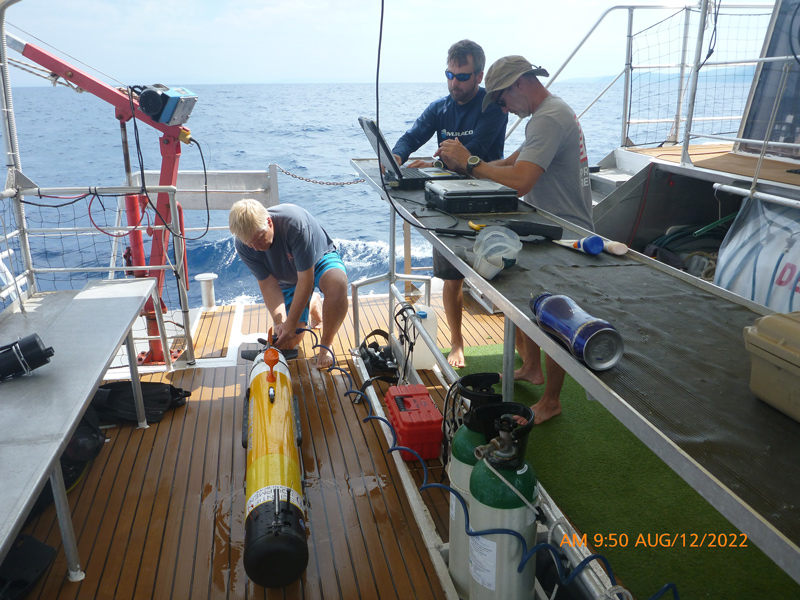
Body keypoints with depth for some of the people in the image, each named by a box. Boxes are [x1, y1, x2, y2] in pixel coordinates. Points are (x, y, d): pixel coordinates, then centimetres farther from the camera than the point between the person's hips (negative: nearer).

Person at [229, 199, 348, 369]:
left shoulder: (295, 222, -39)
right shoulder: (244, 247, -24)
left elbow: (306, 279, -35)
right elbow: (268, 285, -20)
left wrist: (291, 324, -35)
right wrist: (280, 322, -35)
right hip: (288, 280, 4)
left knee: (337, 283, -41)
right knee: (290, 341, -5)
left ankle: (325, 344, -19)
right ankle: (310, 305, 26)